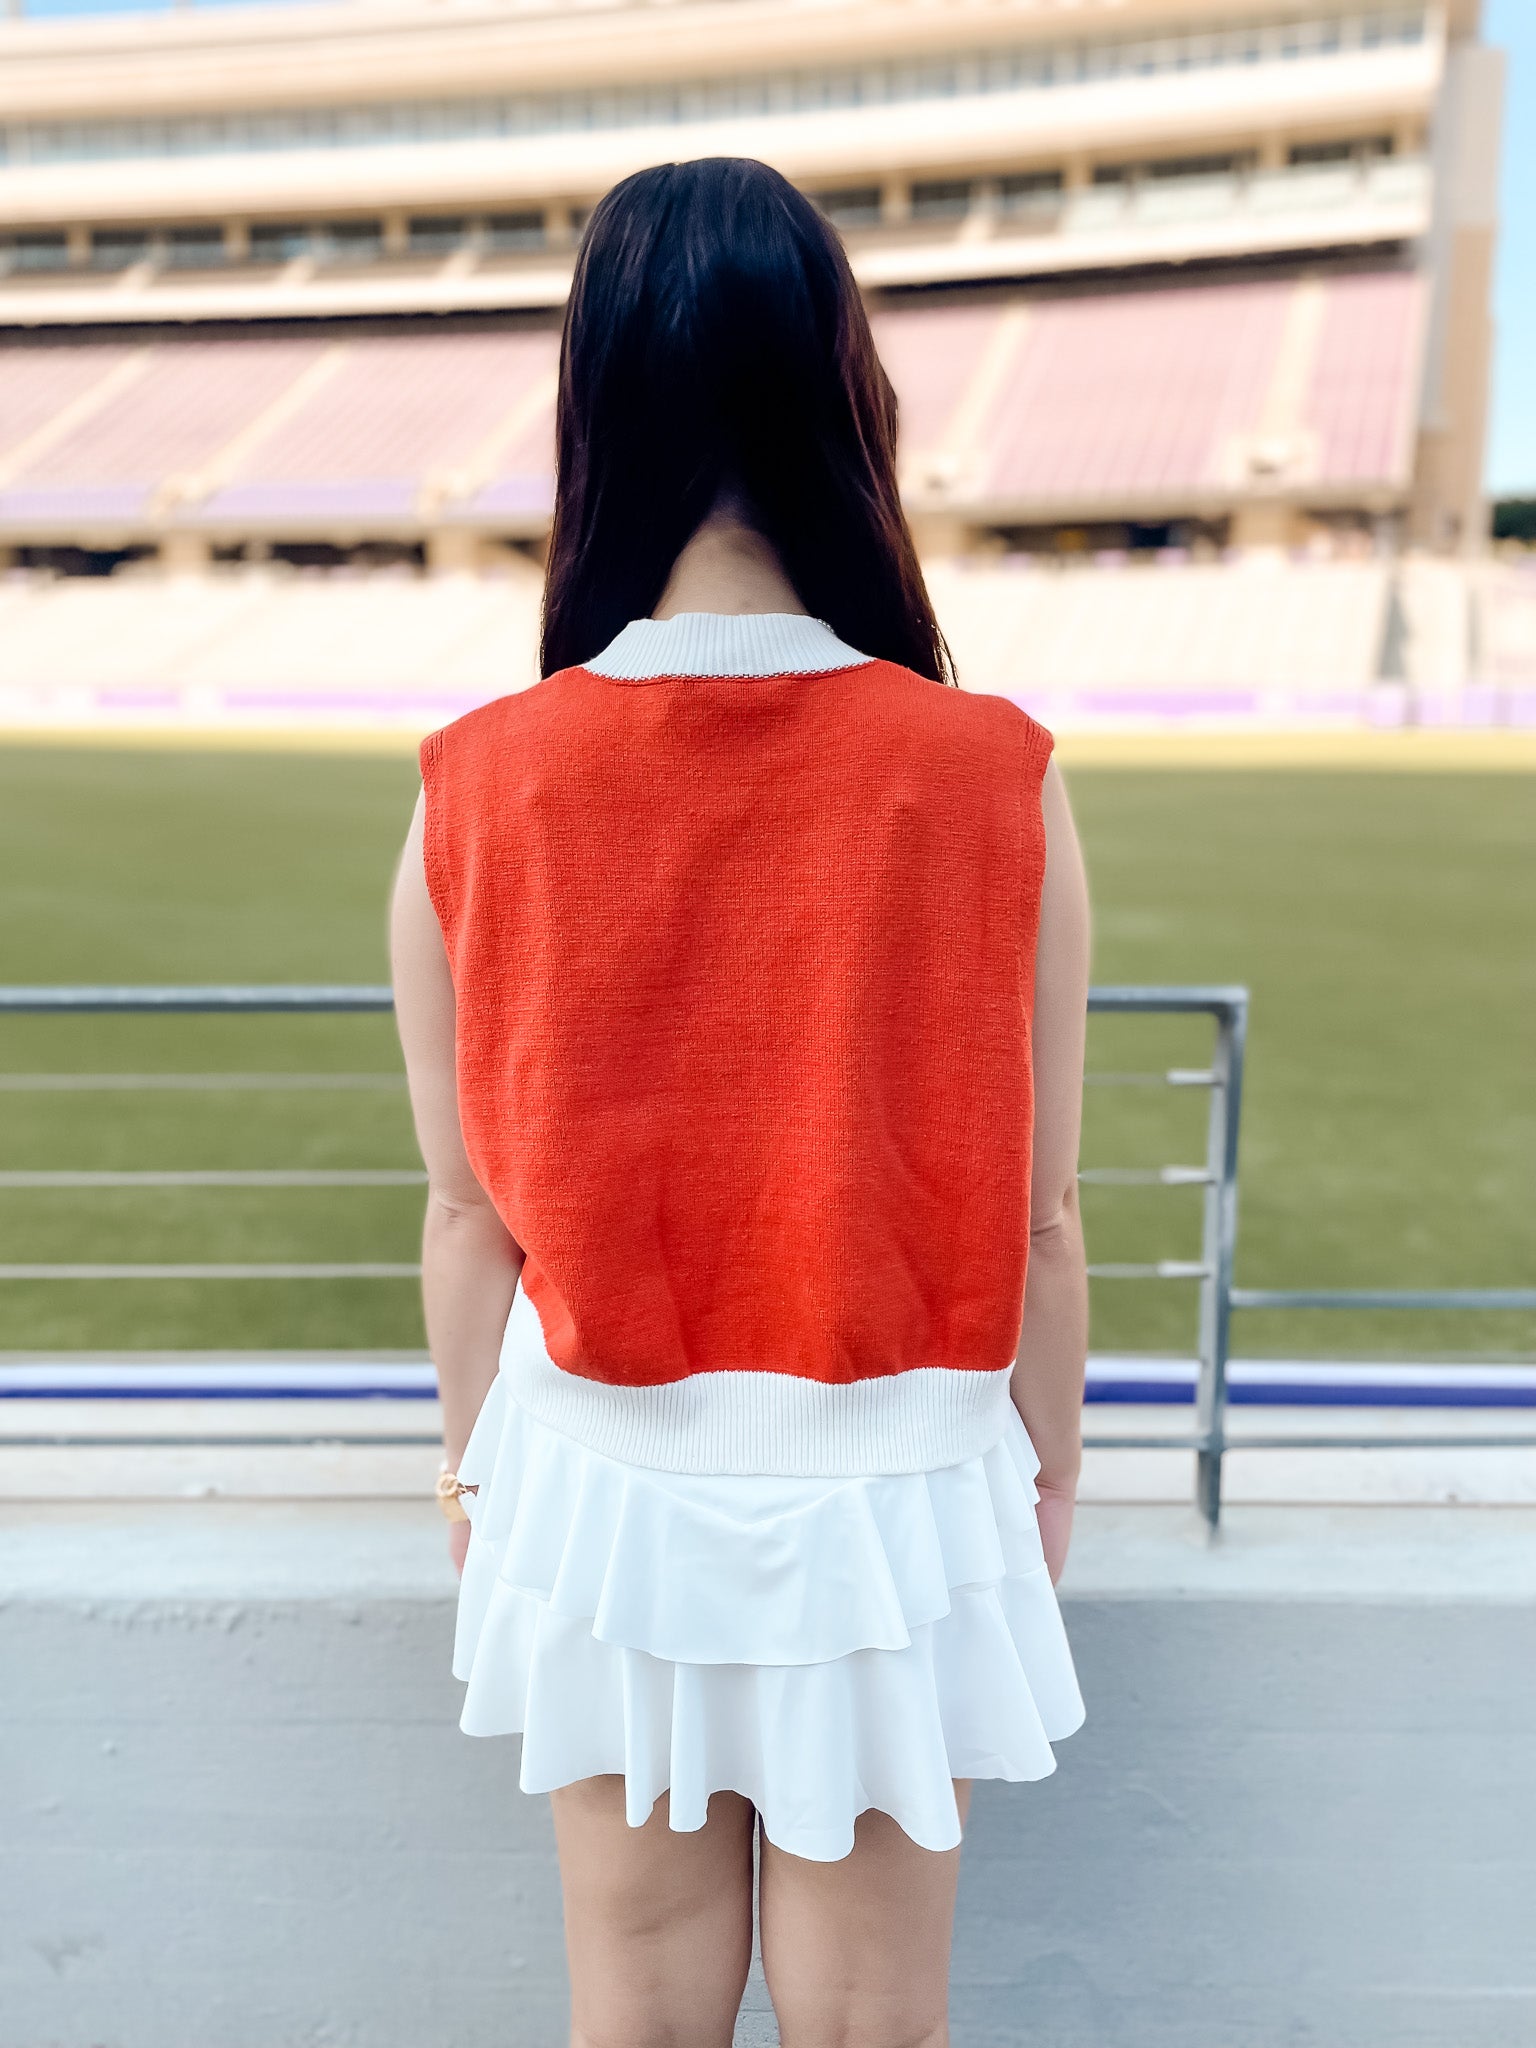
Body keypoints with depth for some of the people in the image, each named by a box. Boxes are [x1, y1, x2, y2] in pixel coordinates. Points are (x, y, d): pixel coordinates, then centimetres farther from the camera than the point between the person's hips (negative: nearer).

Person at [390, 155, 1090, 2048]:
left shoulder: (477, 793, -13)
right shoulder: (993, 780, -15)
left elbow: (467, 1216, -6)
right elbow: (1041, 1219, -8)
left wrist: (475, 1472, 11)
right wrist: (1049, 1465, 9)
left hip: (602, 1488, 1)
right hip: (898, 1492, 0)